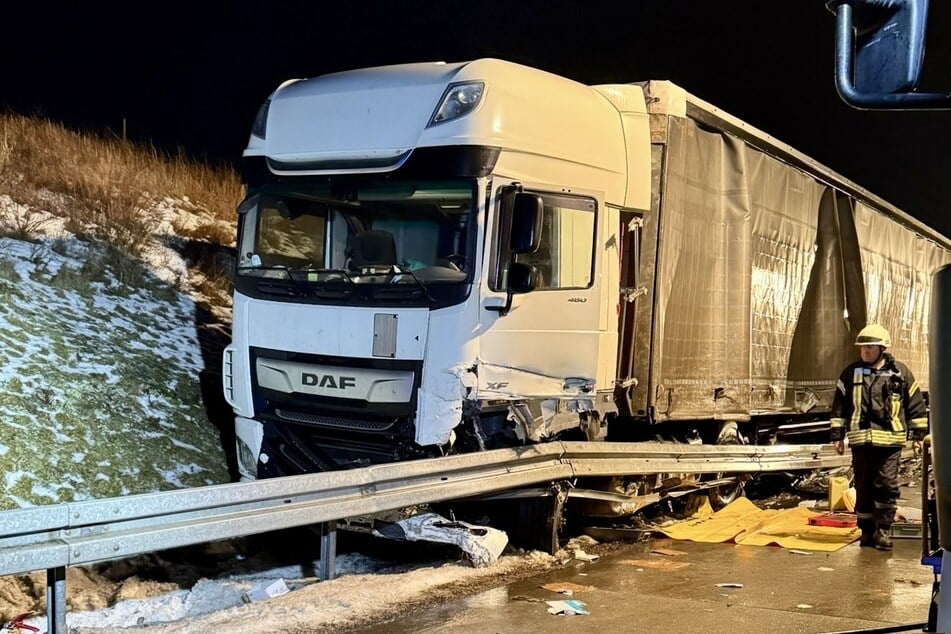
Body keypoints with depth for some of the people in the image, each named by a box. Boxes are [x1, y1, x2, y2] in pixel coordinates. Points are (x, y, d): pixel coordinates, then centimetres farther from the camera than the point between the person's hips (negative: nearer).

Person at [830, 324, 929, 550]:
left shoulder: (900, 372, 4)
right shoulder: (851, 373, 7)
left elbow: (915, 404, 9)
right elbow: (839, 406, 10)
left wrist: (919, 432, 7)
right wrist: (837, 435, 7)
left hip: (890, 439, -2)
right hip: (861, 440, 2)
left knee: (887, 485, -5)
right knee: (863, 487, 7)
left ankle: (883, 530, 6)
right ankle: (867, 531, 17)